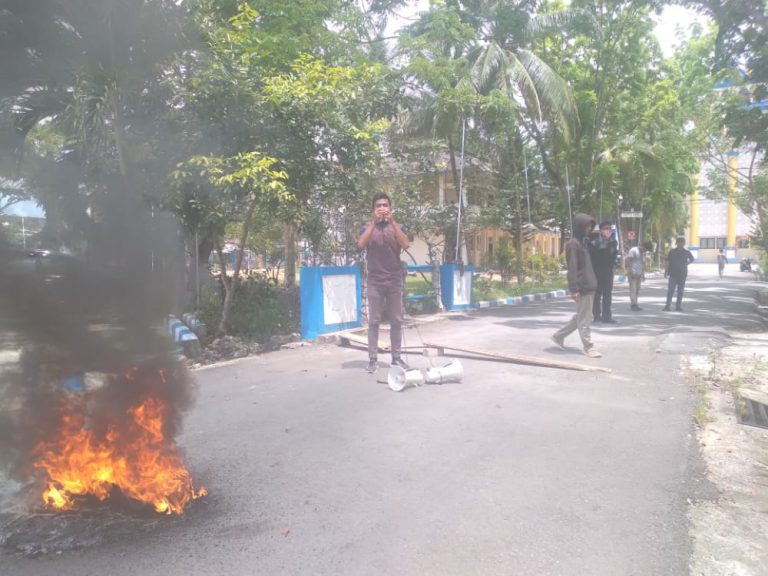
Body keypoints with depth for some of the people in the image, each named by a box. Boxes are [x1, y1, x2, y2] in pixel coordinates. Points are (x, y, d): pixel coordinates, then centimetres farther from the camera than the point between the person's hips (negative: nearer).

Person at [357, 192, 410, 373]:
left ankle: (396, 358, 12)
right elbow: (360, 245, -14)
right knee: (374, 321, 0)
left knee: (396, 321, 4)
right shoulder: (368, 228, 6)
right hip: (375, 282, -1)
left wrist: (392, 221, -16)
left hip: (395, 281, 1)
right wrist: (374, 222, -17)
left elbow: (405, 245, -11)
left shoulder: (397, 227, 8)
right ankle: (373, 359, 4)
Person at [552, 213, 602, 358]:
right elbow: (572, 268, -17)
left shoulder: (584, 242, 16)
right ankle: (588, 347, 6)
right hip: (582, 287, -10)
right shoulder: (573, 244, -12)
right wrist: (574, 289, -20)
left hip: (589, 286, 10)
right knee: (584, 318, -2)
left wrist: (592, 283, 19)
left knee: (581, 317, 15)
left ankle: (559, 335, 25)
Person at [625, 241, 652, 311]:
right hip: (632, 273, -8)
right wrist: (630, 272, -18)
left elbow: (643, 264, 23)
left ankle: (634, 305, 8)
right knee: (633, 289, -11)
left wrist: (643, 274, 17)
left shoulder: (643, 253, 19)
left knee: (637, 290, 5)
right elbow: (628, 261, -14)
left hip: (639, 274, 8)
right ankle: (633, 304, -13)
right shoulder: (633, 250, -6)